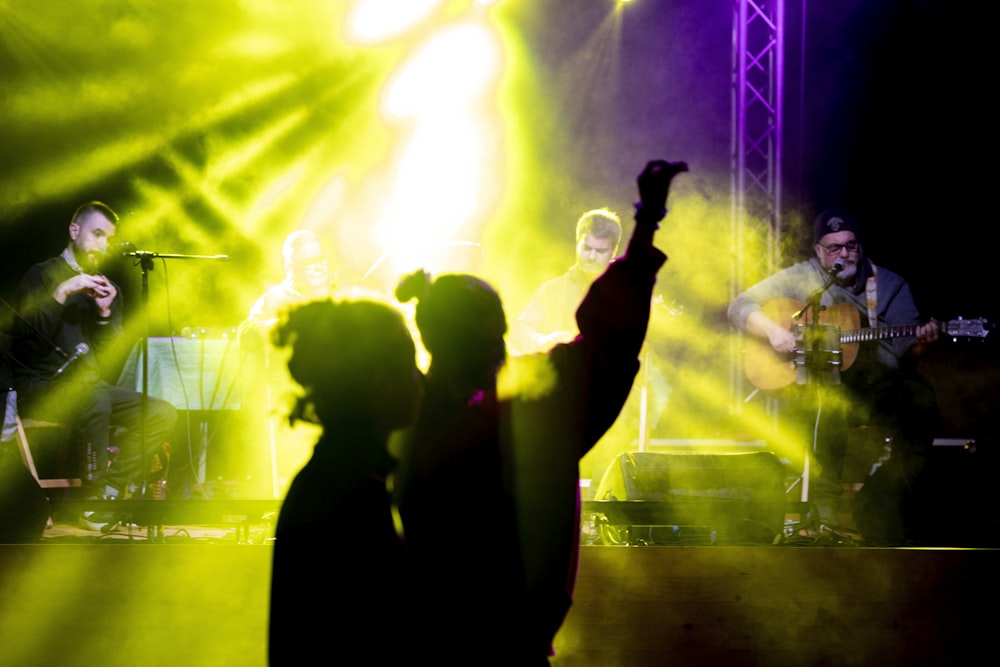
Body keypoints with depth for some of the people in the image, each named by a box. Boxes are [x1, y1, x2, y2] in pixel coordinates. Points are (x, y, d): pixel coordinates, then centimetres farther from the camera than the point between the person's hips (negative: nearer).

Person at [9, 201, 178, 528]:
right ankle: (96, 496, -26)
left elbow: (109, 360, 7)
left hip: (91, 385, 7)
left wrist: (105, 313, -8)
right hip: (41, 387, -7)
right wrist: (62, 292, -22)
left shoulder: (106, 288, 17)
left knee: (164, 414, -13)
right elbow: (28, 334, -16)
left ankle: (110, 493, -17)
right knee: (96, 402, -39)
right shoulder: (43, 275, 0)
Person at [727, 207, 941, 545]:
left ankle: (879, 507, -20)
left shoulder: (890, 285, 10)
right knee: (826, 399, -39)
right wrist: (773, 330, -16)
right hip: (811, 381, -2)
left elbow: (904, 350, 6)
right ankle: (823, 498, -23)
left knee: (921, 401, -29)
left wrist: (919, 344, -18)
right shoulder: (801, 278, 6)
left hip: (874, 383, 2)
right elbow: (740, 306, 3)